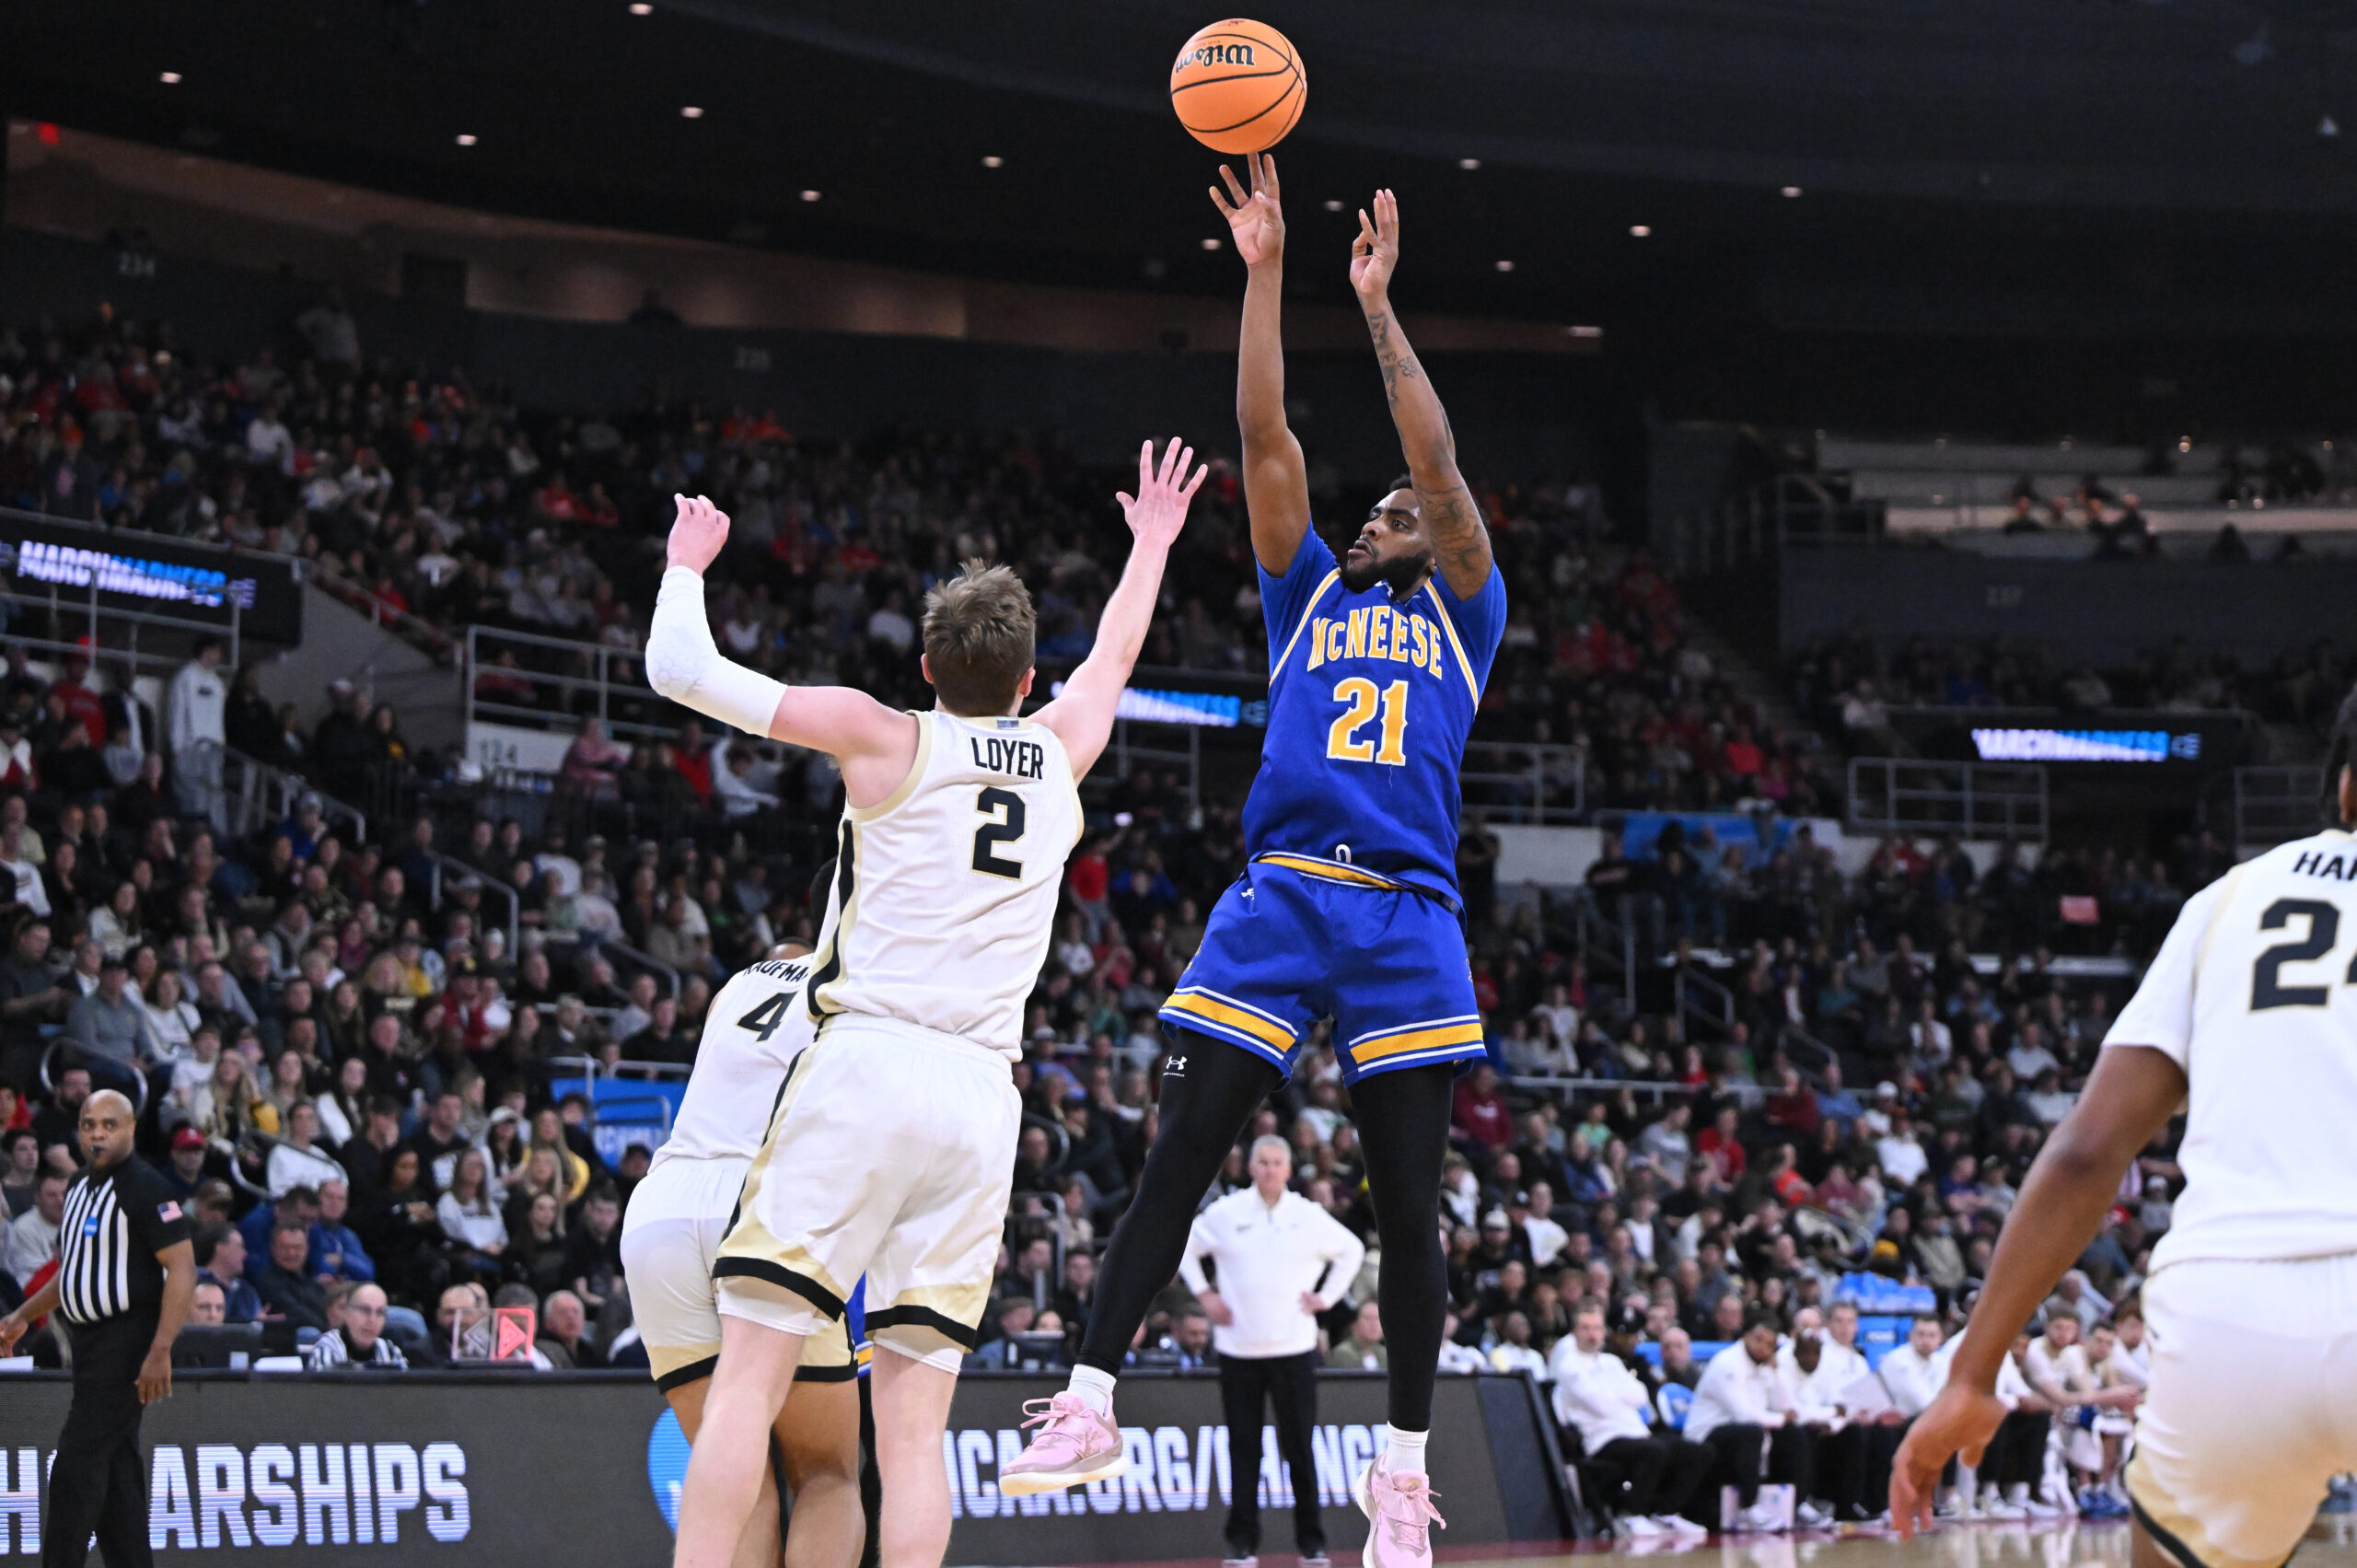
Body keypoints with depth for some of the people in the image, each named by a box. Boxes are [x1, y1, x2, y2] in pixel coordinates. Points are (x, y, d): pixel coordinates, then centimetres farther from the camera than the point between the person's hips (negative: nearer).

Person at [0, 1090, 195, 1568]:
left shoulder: (145, 1187, -13)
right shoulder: (81, 1188, 15)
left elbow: (182, 1269, -18)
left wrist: (159, 1352, -25)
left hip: (127, 1342, -9)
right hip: (91, 1344, 9)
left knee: (77, 1466, -12)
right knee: (116, 1468, 10)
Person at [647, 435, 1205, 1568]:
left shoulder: (886, 739, 4)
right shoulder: (1060, 754, 15)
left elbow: (681, 670, 5)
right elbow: (1114, 656, 37)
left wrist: (688, 562, 23)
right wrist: (1153, 544, 55)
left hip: (865, 1066, -4)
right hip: (983, 1094, 4)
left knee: (748, 1379, -8)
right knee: (914, 1422, 2)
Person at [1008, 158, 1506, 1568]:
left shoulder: (1462, 616, 19)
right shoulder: (1307, 594, 23)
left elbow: (1442, 470, 6)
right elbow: (1265, 437, 15)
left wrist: (1379, 311, 5)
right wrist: (1266, 271, 9)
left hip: (1409, 911, -1)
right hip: (1280, 894, 1)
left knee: (1410, 1199, -1)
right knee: (1182, 1154, -8)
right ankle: (1092, 1398, -7)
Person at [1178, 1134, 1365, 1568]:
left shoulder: (1310, 1216, 4)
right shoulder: (1225, 1214, 3)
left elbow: (1352, 1250, 17)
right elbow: (1185, 1247, 16)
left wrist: (1327, 1296, 8)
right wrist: (1203, 1293, 6)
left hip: (1294, 1348, 0)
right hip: (1238, 1348, 0)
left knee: (1300, 1447, -2)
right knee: (1243, 1449, 1)